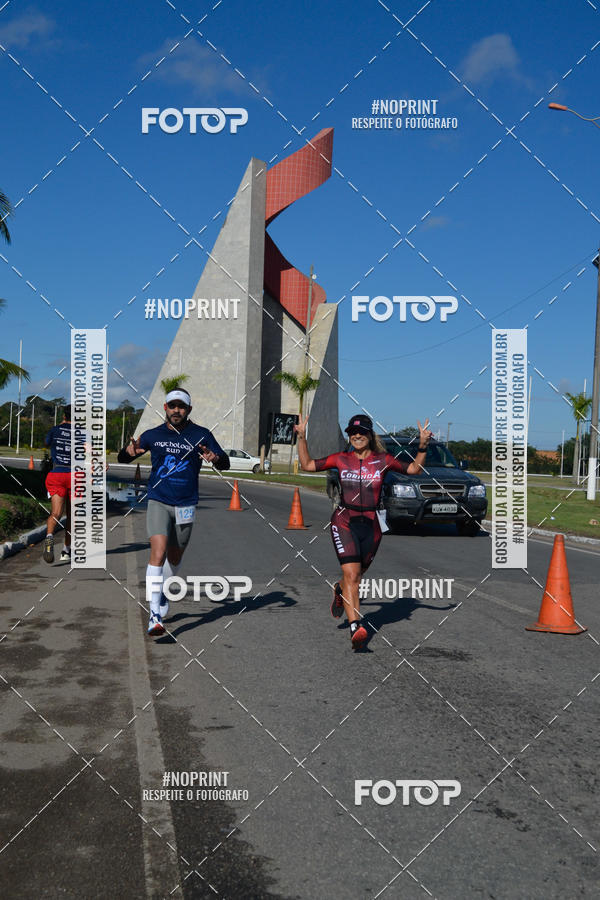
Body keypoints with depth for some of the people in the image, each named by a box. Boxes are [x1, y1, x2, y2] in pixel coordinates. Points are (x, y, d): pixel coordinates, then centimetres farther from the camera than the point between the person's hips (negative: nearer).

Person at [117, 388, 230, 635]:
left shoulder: (201, 435, 0)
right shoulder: (152, 435, 3)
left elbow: (225, 463, -2)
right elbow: (122, 459, 8)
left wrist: (215, 459, -26)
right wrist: (130, 450, -16)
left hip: (185, 505, 1)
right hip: (158, 502, -1)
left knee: (174, 557, 15)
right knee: (158, 553, -18)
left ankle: (161, 592, 44)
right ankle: (155, 615, -19)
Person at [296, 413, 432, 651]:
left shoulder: (383, 460, 3)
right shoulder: (341, 460, 4)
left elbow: (414, 469, 7)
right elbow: (307, 465, 8)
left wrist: (423, 445, -6)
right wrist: (302, 437, 0)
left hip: (370, 524, 2)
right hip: (344, 521, -1)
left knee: (356, 575, 14)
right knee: (351, 573, -17)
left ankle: (339, 590, 49)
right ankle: (356, 627, -22)